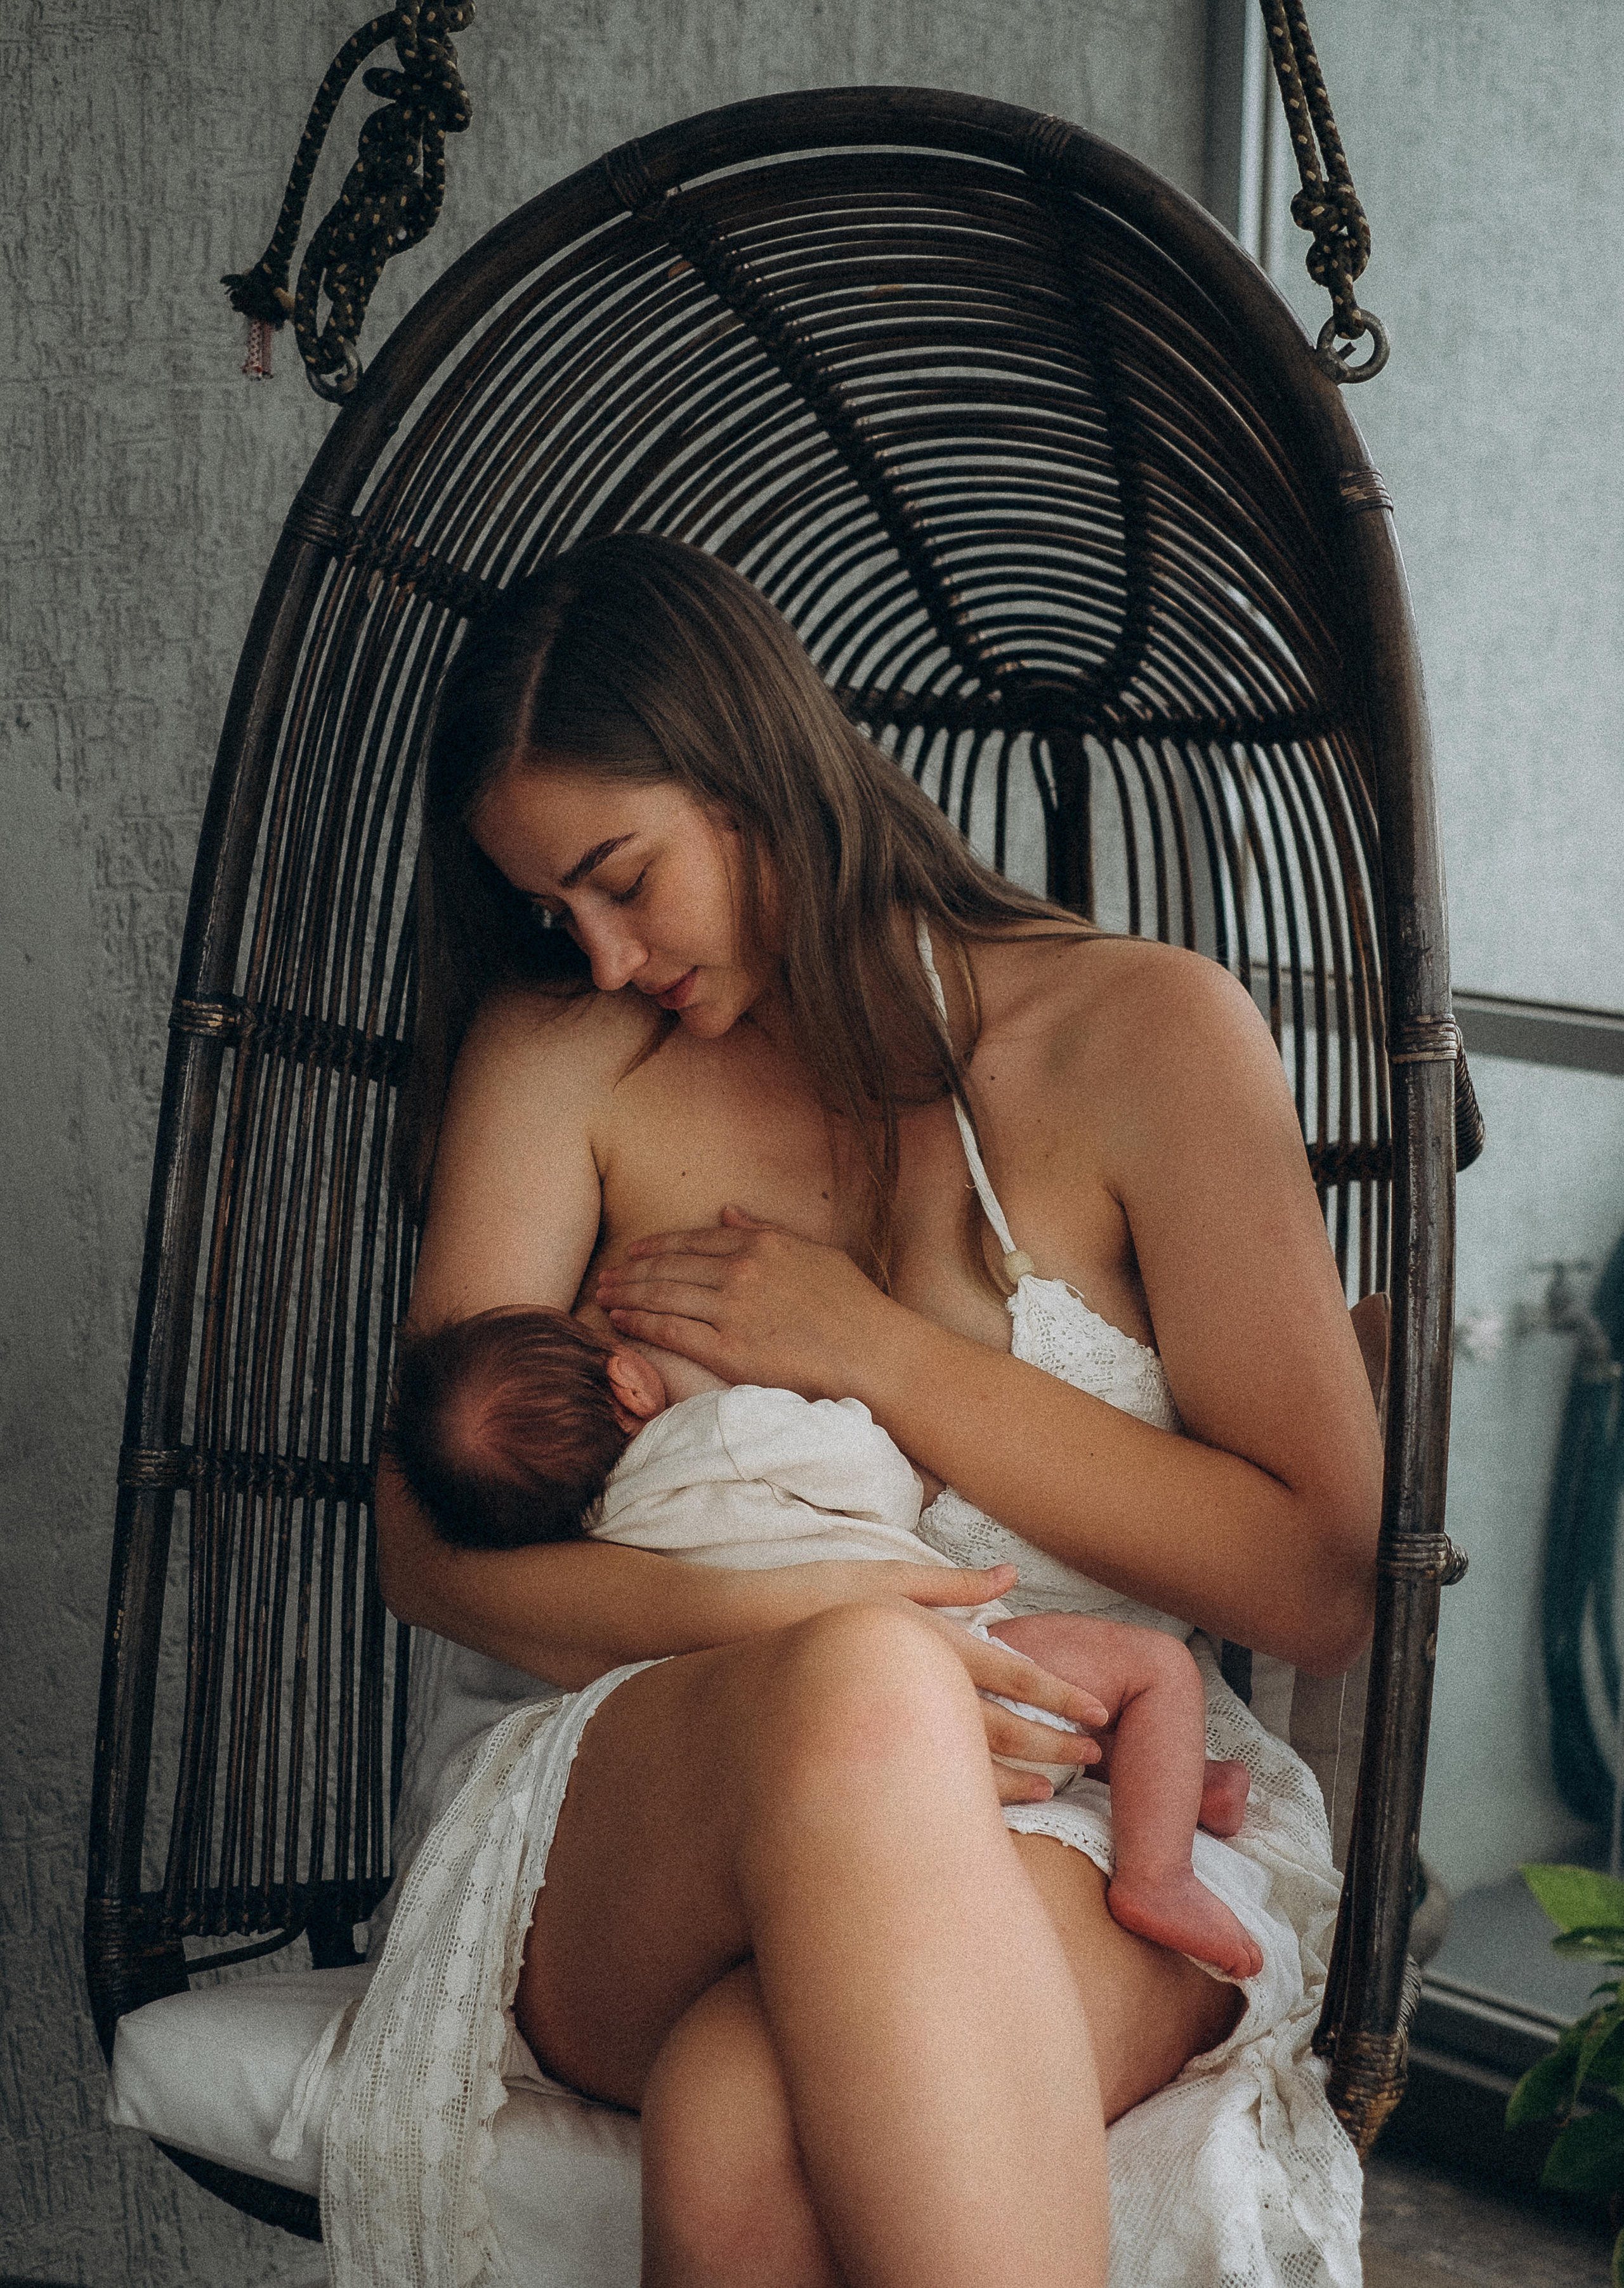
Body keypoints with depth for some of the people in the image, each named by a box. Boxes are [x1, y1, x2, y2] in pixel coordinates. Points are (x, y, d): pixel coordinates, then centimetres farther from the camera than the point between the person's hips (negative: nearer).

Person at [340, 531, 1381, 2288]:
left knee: (749, 2131, -42)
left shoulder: (1142, 1029, 3)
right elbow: (430, 1546, 1)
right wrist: (804, 1652, -19)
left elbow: (1324, 1588, 0)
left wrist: (881, 1351, -7)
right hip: (645, 1851, 3)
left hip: (1094, 1836, -2)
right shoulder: (555, 1056, 9)